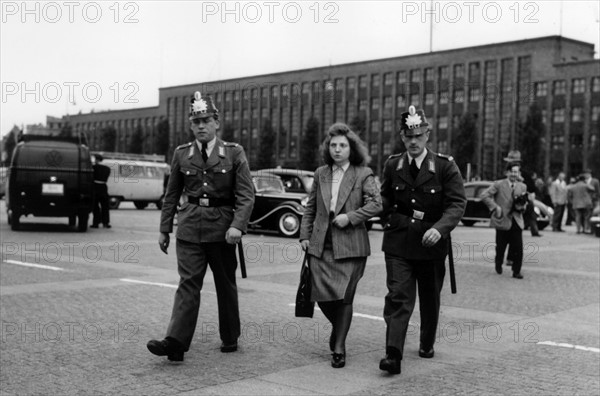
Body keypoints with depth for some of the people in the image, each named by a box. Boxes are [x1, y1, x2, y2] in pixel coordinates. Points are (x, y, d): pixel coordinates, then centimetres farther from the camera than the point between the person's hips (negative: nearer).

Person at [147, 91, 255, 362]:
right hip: (189, 228, 1)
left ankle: (230, 339, 26)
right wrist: (164, 229, 11)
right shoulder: (181, 154, 7)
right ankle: (176, 342, -13)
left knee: (226, 285, 11)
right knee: (188, 283, -8)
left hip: (222, 228, -1)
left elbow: (246, 195, -7)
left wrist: (238, 225, -20)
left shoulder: (234, 153, 0)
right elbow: (172, 195, 13)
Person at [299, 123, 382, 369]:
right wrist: (304, 235, 9)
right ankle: (339, 327, 31)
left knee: (344, 297, -4)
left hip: (349, 245, -3)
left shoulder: (363, 174, 0)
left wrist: (350, 217, -16)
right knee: (322, 295, 0)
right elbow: (310, 207, 16)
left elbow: (376, 204, -7)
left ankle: (339, 348, 8)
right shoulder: (320, 174, 12)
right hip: (321, 244, 3)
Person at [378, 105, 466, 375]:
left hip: (431, 244, 0)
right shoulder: (392, 166, 4)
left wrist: (440, 228, -29)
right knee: (398, 297, -11)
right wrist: (389, 221, 6)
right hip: (398, 244, 1)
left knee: (430, 299, 15)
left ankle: (427, 344, 37)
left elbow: (457, 203, -14)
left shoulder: (445, 166, -6)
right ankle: (393, 355, -16)